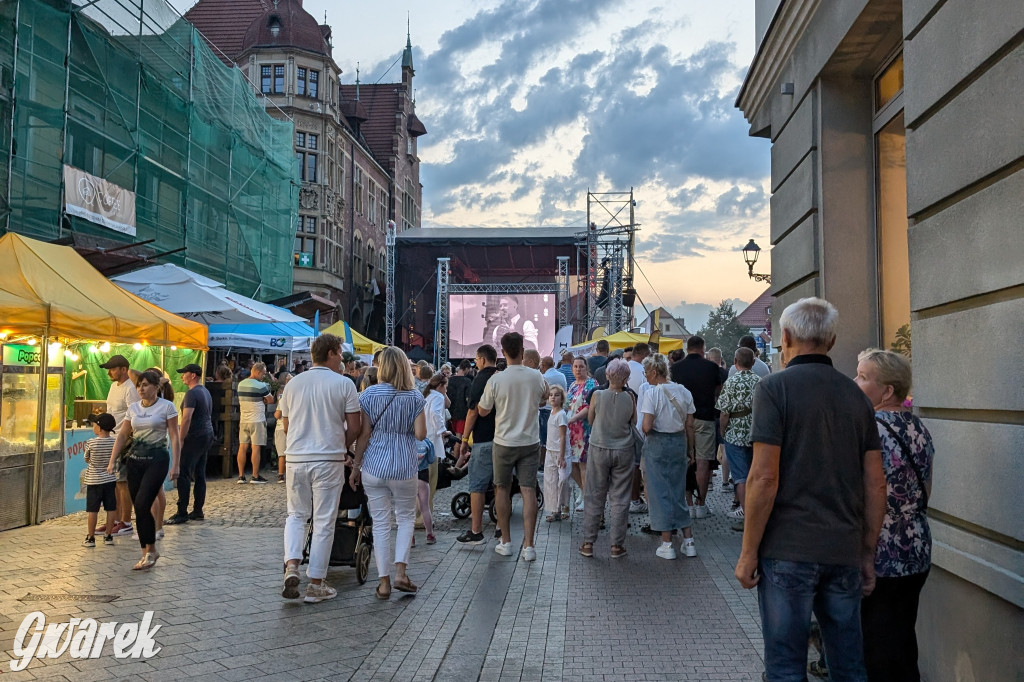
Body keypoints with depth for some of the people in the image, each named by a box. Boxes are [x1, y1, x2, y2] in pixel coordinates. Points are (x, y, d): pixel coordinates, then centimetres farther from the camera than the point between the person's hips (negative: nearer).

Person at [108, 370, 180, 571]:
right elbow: (122, 436, 12)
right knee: (139, 507, 5)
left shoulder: (167, 407, -5)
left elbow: (174, 437, -7)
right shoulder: (133, 408, 9)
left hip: (157, 458, -5)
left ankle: (150, 550, 0)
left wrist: (175, 465, -13)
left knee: (142, 504, -15)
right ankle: (147, 553, 16)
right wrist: (112, 461, 4)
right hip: (135, 458, 5)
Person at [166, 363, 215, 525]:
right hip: (207, 434, 10)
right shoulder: (205, 391, 16)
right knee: (200, 475, 11)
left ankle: (182, 513, -7)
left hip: (195, 437, -10)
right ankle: (198, 511, 15)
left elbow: (187, 418, -22)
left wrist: (180, 439, -20)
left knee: (184, 475, -7)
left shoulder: (192, 393, -14)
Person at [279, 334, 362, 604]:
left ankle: (292, 566, -1)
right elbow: (354, 428, -5)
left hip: (296, 458, 3)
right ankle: (316, 584, 11)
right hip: (328, 460, -3)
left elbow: (286, 425, 14)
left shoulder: (293, 384, 7)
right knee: (324, 522, 5)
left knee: (296, 514, 19)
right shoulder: (344, 384, -4)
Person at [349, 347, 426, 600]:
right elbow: (420, 434, -6)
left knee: (380, 523, 6)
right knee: (406, 517, 17)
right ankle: (400, 572, 4)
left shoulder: (369, 394, -4)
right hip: (404, 467, 0)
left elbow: (364, 434, -5)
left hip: (374, 465, 0)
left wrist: (356, 466, 3)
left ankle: (384, 582, 10)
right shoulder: (415, 397, -2)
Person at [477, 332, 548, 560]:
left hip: (504, 442, -1)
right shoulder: (536, 377, -6)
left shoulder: (496, 380, -13)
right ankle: (528, 545, -1)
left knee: (502, 489, 13)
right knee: (528, 490, 2)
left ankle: (506, 542, 19)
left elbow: (483, 411, -1)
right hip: (530, 442, 1)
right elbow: (545, 396, 17)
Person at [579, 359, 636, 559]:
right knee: (619, 499, 8)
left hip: (599, 449, 0)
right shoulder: (630, 398, -9)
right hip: (623, 451, 0)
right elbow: (634, 422, 2)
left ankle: (588, 543, 14)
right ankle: (616, 545, 12)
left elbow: (590, 420, 4)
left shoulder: (597, 396, -10)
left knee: (594, 497, 9)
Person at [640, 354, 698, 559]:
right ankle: (689, 541, 15)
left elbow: (647, 426, -20)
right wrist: (690, 448, 14)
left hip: (657, 443, -5)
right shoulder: (683, 392, 2)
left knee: (660, 492, 4)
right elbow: (689, 425, 5)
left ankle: (667, 544, 8)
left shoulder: (652, 393, -15)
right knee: (678, 492, 15)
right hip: (679, 442, 5)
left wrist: (645, 430, 2)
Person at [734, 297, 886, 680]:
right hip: (846, 551, 6)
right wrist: (868, 553, 15)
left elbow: (764, 478, -14)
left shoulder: (775, 388, -8)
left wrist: (749, 552, -7)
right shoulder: (856, 395, 9)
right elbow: (876, 485, 8)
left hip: (788, 549, -5)